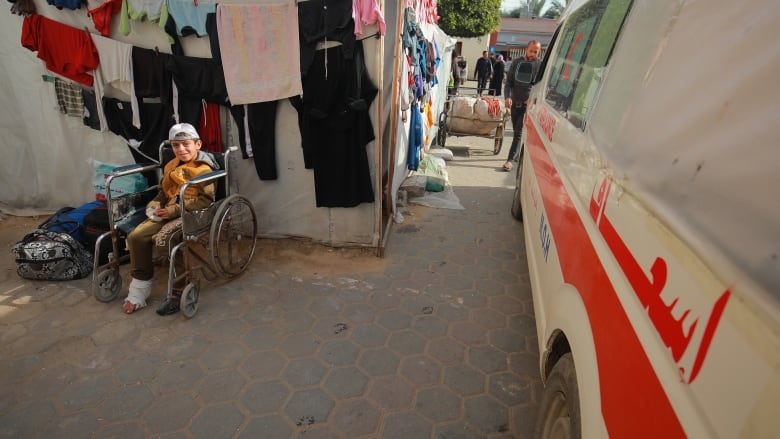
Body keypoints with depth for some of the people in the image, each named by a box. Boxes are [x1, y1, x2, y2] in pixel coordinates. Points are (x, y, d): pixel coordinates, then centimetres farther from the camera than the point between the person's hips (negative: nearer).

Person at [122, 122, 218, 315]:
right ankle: (140, 286, 9)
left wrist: (174, 210, -18)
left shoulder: (203, 169, -9)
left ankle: (179, 291, -16)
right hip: (168, 212, 8)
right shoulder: (171, 166, 16)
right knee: (136, 236, -7)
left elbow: (206, 199, -18)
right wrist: (155, 205, 7)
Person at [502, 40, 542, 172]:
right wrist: (507, 96, -11)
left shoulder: (541, 65, -3)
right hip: (515, 103, 4)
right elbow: (509, 81, 5)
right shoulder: (516, 62, 7)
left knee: (519, 133, -11)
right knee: (516, 131, 12)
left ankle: (510, 159, -12)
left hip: (529, 105, -4)